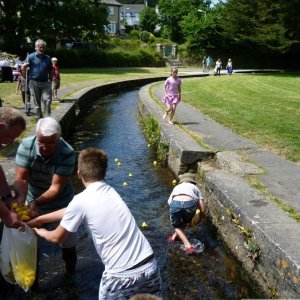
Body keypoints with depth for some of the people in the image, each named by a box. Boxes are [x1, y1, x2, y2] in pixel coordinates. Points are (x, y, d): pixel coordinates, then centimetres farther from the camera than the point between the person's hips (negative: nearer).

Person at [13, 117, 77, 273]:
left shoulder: (67, 153, -30)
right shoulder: (26, 145, -23)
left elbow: (56, 187, -29)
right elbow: (21, 178, -24)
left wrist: (36, 202, -42)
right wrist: (20, 199, -42)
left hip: (61, 204, -2)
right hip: (34, 202, 2)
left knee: (67, 240, 14)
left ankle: (70, 271, 40)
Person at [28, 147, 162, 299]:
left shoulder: (81, 200, -7)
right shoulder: (110, 191, 11)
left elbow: (57, 238, 8)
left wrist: (40, 231, 29)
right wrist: (40, 219, 32)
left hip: (122, 277, -5)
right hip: (150, 267, 5)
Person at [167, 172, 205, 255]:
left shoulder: (177, 187, 40)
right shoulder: (195, 187, 34)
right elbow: (202, 209, 25)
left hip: (175, 203, 1)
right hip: (190, 203, 0)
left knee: (177, 225, 26)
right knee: (186, 221, 35)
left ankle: (188, 246, 12)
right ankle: (175, 236, 38)